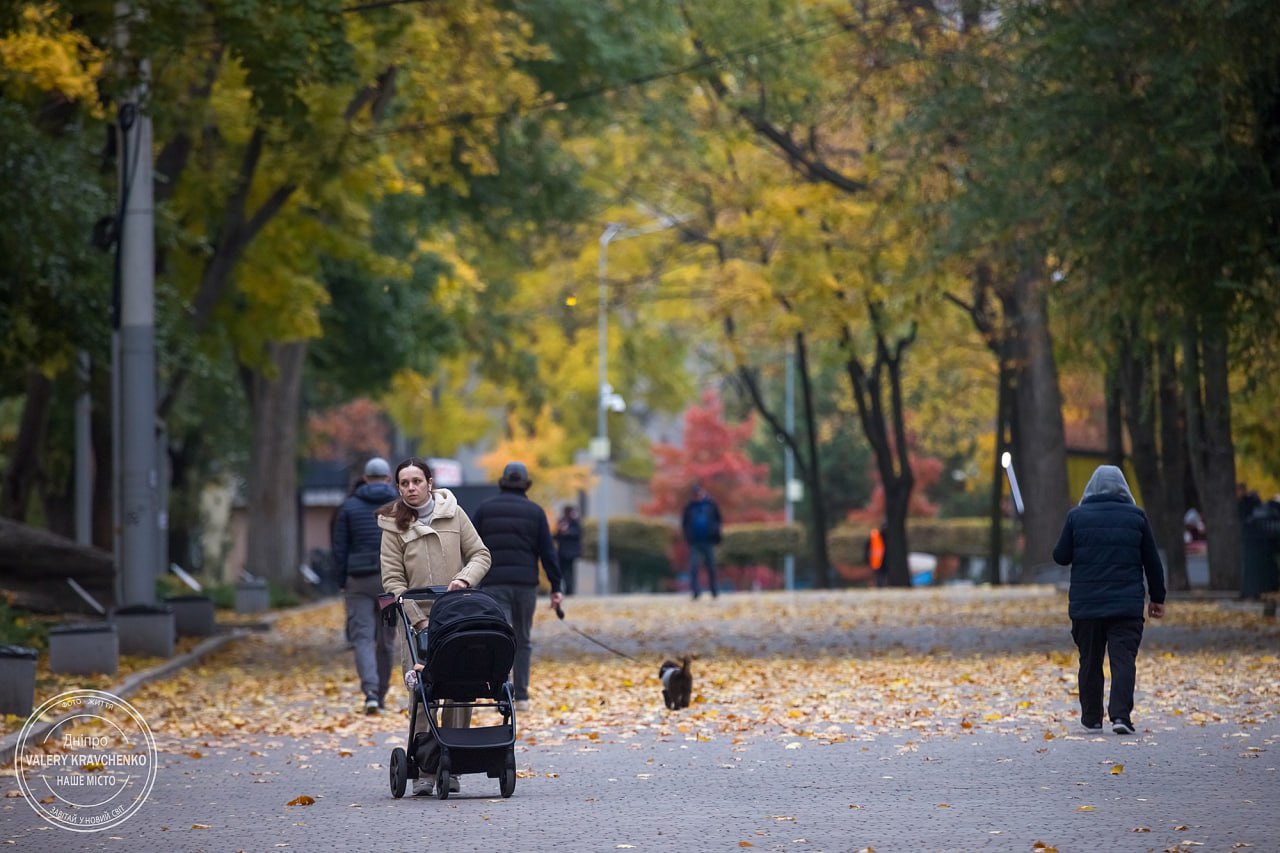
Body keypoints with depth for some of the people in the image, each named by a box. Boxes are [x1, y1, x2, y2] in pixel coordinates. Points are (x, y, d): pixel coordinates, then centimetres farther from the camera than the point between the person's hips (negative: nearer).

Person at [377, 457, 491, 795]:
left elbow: (480, 554, 10)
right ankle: (423, 770, -6)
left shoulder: (453, 514, 8)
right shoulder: (394, 525, 4)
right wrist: (419, 620, -11)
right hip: (418, 620, -2)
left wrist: (465, 578, -12)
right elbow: (392, 580, -1)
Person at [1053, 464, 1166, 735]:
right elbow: (1152, 562, 7)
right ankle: (1120, 715, -17)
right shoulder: (1136, 517, 2)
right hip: (1126, 605, -1)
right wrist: (1157, 598, 17)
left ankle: (1091, 718, 15)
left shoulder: (1077, 516, 0)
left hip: (1086, 604, 1)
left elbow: (1060, 556, 4)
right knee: (1124, 659, -3)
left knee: (1090, 661, 10)